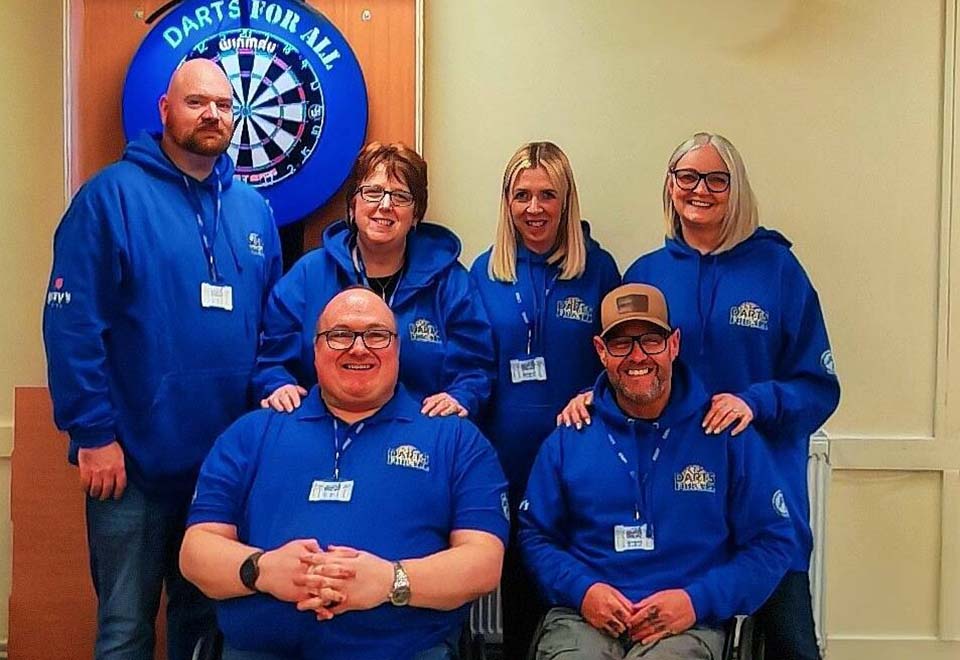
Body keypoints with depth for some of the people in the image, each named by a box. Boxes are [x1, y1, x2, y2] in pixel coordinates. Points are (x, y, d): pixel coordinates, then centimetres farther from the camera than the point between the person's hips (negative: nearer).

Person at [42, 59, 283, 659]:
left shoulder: (254, 210, 9)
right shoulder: (113, 195, -8)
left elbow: (274, 324, 16)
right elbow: (72, 325, -12)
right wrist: (93, 434, -14)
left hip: (230, 459, 5)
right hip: (134, 459, -4)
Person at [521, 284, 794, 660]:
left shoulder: (727, 436, 3)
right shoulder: (568, 439, 8)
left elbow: (771, 542, 5)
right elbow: (535, 536, 11)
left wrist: (698, 601, -9)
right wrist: (582, 590, -7)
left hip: (686, 624, -1)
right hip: (584, 616, 1)